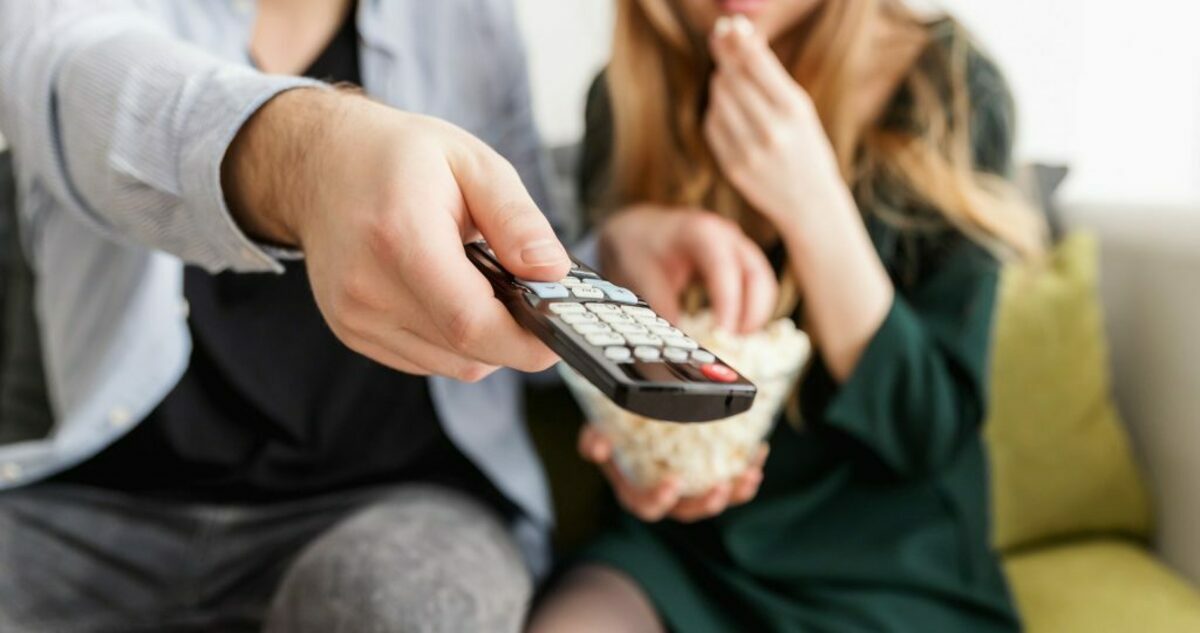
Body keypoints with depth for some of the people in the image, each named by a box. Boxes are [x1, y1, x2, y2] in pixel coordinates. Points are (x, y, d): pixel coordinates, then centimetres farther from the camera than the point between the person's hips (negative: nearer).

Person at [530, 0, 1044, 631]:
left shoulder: (950, 90, -11)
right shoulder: (628, 97, -3)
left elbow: (928, 431, -14)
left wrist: (810, 206, -24)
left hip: (887, 566, 0)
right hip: (684, 547, 1)